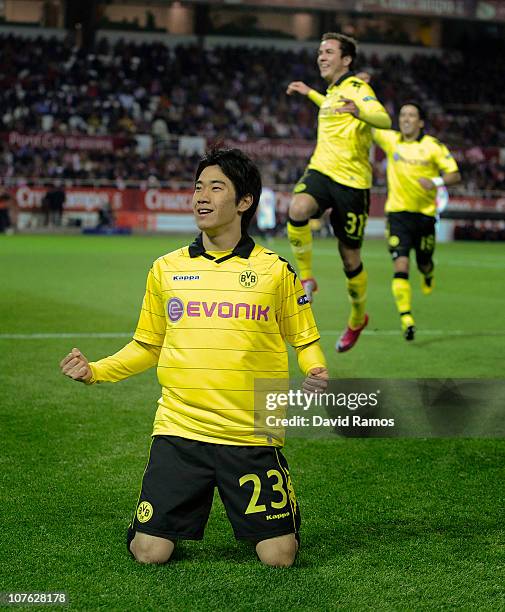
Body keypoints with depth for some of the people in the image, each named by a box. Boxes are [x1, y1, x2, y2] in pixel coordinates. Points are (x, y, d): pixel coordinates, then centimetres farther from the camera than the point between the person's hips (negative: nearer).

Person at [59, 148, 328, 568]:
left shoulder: (276, 270, 2)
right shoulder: (166, 269, 8)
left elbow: (306, 341, 9)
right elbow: (147, 347, 17)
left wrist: (317, 374, -13)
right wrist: (95, 371, 1)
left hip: (252, 437, -1)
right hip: (179, 433, 2)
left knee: (278, 557, -4)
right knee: (149, 553, -6)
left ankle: (286, 513, 30)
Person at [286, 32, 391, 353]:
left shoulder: (356, 88, -9)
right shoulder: (334, 91, 15)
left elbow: (384, 120, -28)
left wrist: (359, 112, -48)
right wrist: (310, 94, 43)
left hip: (352, 180, -6)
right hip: (322, 170, 6)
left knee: (350, 258, 3)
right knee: (298, 209, -30)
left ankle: (358, 318, 27)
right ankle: (306, 278, -14)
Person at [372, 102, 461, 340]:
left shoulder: (433, 146, -4)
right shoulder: (390, 139, 1)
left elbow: (455, 175, -5)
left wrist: (436, 182, -25)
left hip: (425, 213, 0)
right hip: (397, 213, 0)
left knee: (424, 264, 14)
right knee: (400, 265, -15)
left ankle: (428, 275, 53)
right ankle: (406, 318, -15)